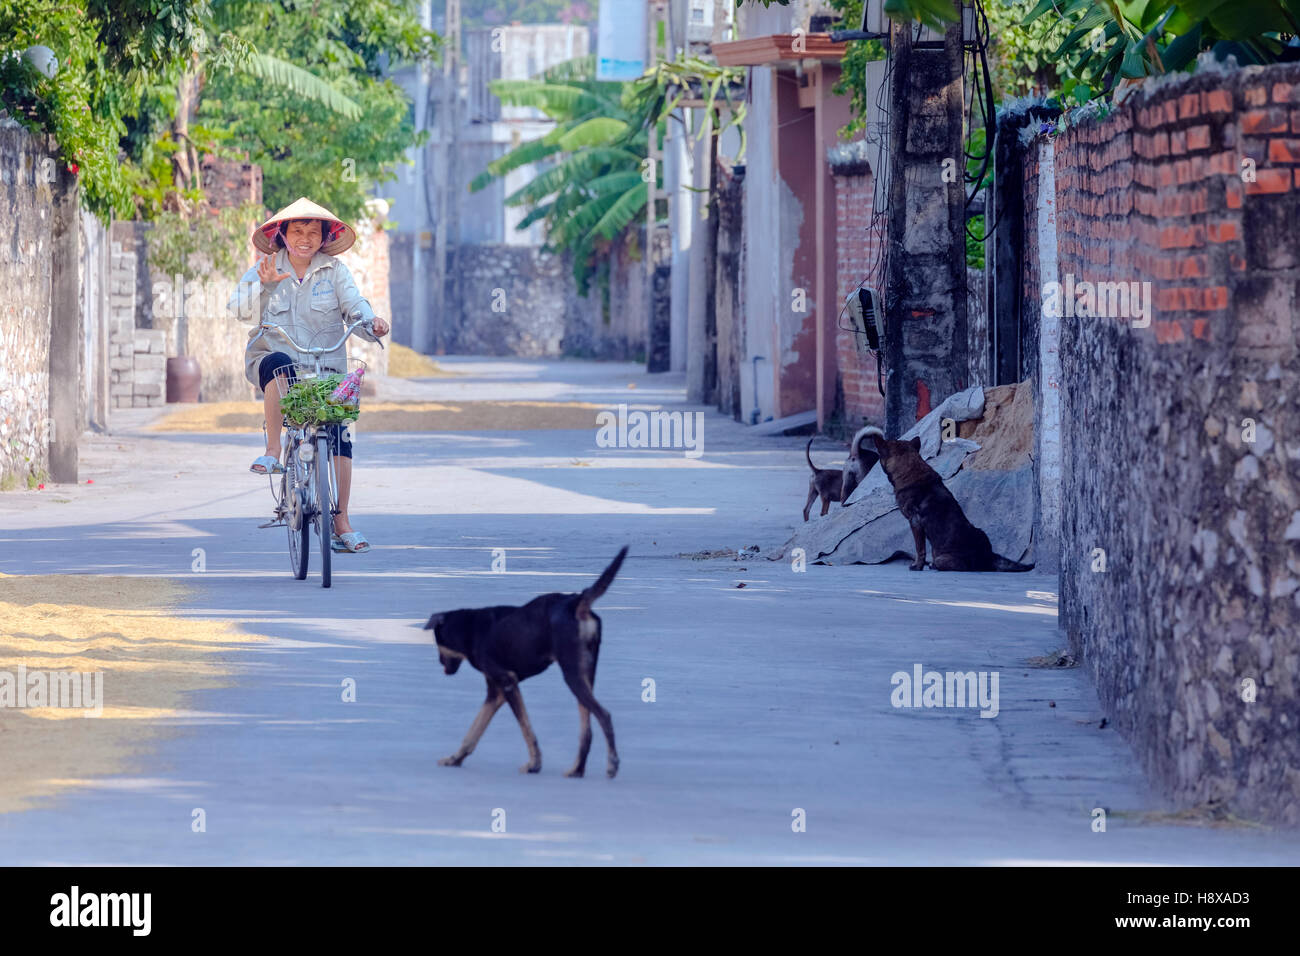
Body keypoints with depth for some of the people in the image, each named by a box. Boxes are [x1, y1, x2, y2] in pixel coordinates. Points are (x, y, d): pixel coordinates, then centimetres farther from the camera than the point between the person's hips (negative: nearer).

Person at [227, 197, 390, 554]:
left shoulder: (334, 271, 6)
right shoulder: (263, 270, 5)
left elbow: (354, 304, -7)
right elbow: (237, 309, -7)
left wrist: (371, 323, -28)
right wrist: (263, 285, -23)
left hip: (325, 367, 1)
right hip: (270, 359, -1)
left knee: (338, 434, -14)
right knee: (279, 363, -38)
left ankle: (341, 523, -8)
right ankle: (272, 451, -34)